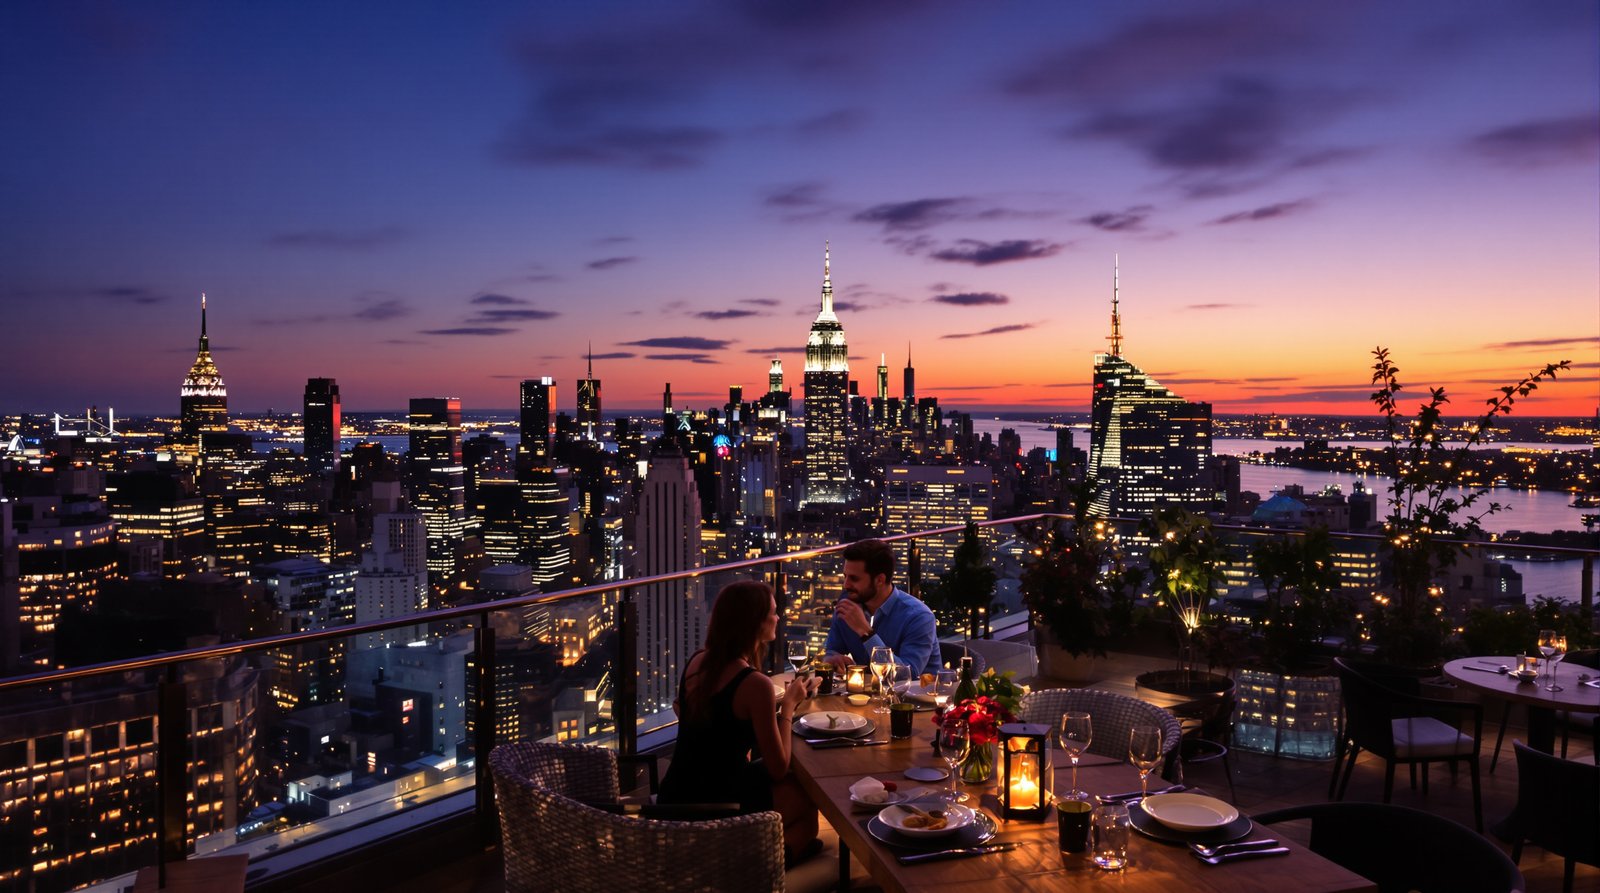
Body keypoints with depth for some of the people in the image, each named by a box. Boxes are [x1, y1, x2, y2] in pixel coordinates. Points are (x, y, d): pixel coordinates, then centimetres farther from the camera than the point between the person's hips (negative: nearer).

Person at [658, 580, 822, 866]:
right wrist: (788, 705, -2)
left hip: (674, 799, 7)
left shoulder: (697, 661, 0)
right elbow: (778, 769, -14)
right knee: (810, 798, 13)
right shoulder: (755, 684, -21)